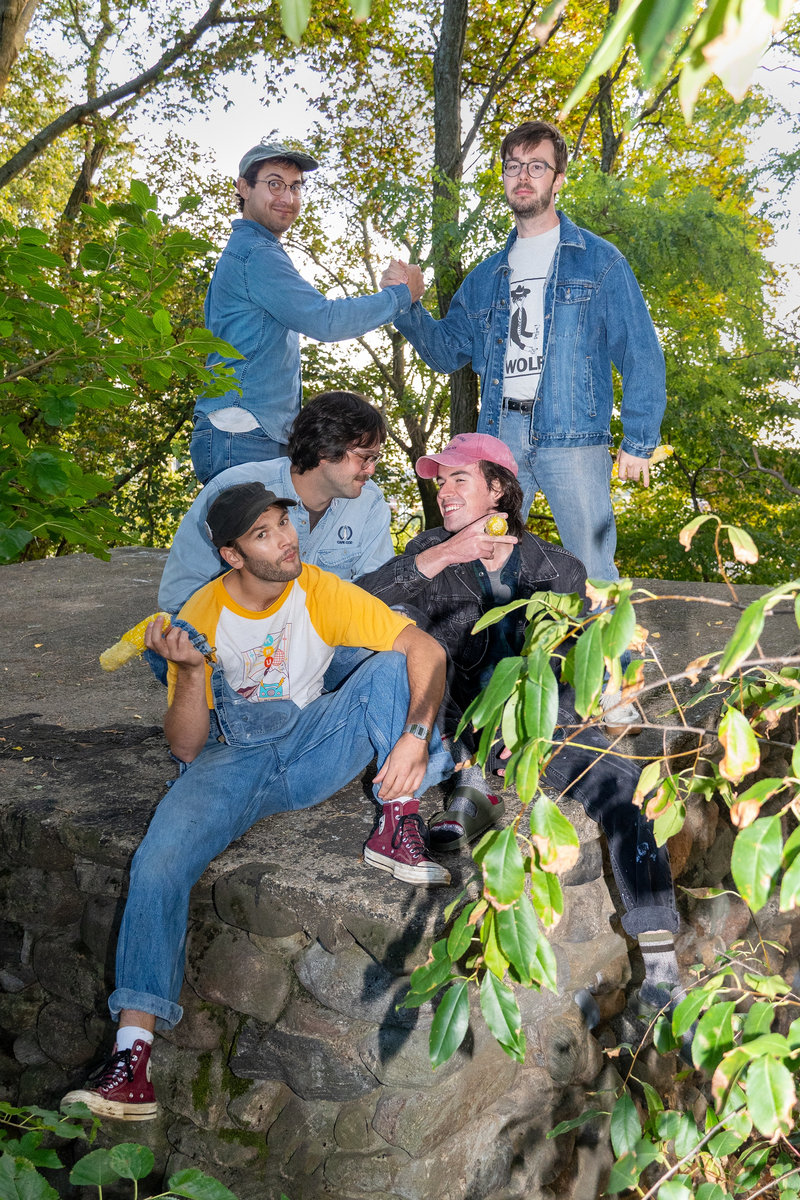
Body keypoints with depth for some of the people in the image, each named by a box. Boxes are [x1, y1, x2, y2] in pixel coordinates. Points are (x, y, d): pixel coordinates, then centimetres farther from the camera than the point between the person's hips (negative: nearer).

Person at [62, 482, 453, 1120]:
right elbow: (186, 746, -7)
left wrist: (415, 735, -30)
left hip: (313, 749, 1)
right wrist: (191, 670, -25)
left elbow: (426, 648, -14)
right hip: (233, 763, -1)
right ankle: (133, 1052, -25)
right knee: (158, 863, -27)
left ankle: (397, 827, -21)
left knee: (392, 667, -21)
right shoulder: (202, 617, -7)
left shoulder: (320, 592, -6)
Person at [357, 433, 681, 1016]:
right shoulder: (432, 552, 5)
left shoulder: (559, 569, 2)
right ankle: (472, 783, -13)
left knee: (620, 784, -27)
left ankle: (660, 959, -22)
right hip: (463, 725, 1)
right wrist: (440, 558, -23)